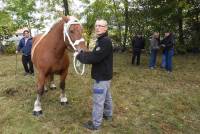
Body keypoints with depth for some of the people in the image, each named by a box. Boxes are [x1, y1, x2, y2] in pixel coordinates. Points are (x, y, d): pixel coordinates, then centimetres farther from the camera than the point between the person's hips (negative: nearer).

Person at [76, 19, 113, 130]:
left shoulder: (105, 41, -23)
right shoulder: (103, 40, 12)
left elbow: (94, 58, -30)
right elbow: (95, 54, 13)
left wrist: (80, 56, -17)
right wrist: (83, 53, -2)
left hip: (101, 76, -11)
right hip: (105, 75, 11)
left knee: (98, 101, 0)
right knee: (107, 97, 24)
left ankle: (96, 124, 14)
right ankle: (108, 114, 42)